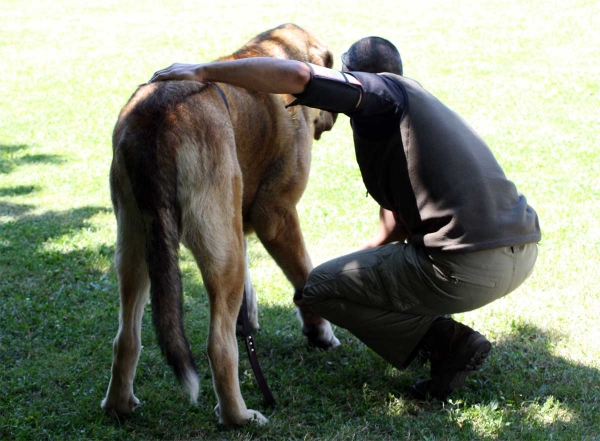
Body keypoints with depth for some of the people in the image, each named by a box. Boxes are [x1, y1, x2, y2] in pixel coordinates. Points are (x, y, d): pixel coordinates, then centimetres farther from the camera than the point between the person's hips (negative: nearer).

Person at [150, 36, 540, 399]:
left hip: (468, 268, -9)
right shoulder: (420, 102, 26)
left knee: (317, 289, 8)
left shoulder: (382, 90, -1)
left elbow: (297, 75, -18)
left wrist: (204, 70, -12)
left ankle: (449, 342, 1)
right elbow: (397, 220, 29)